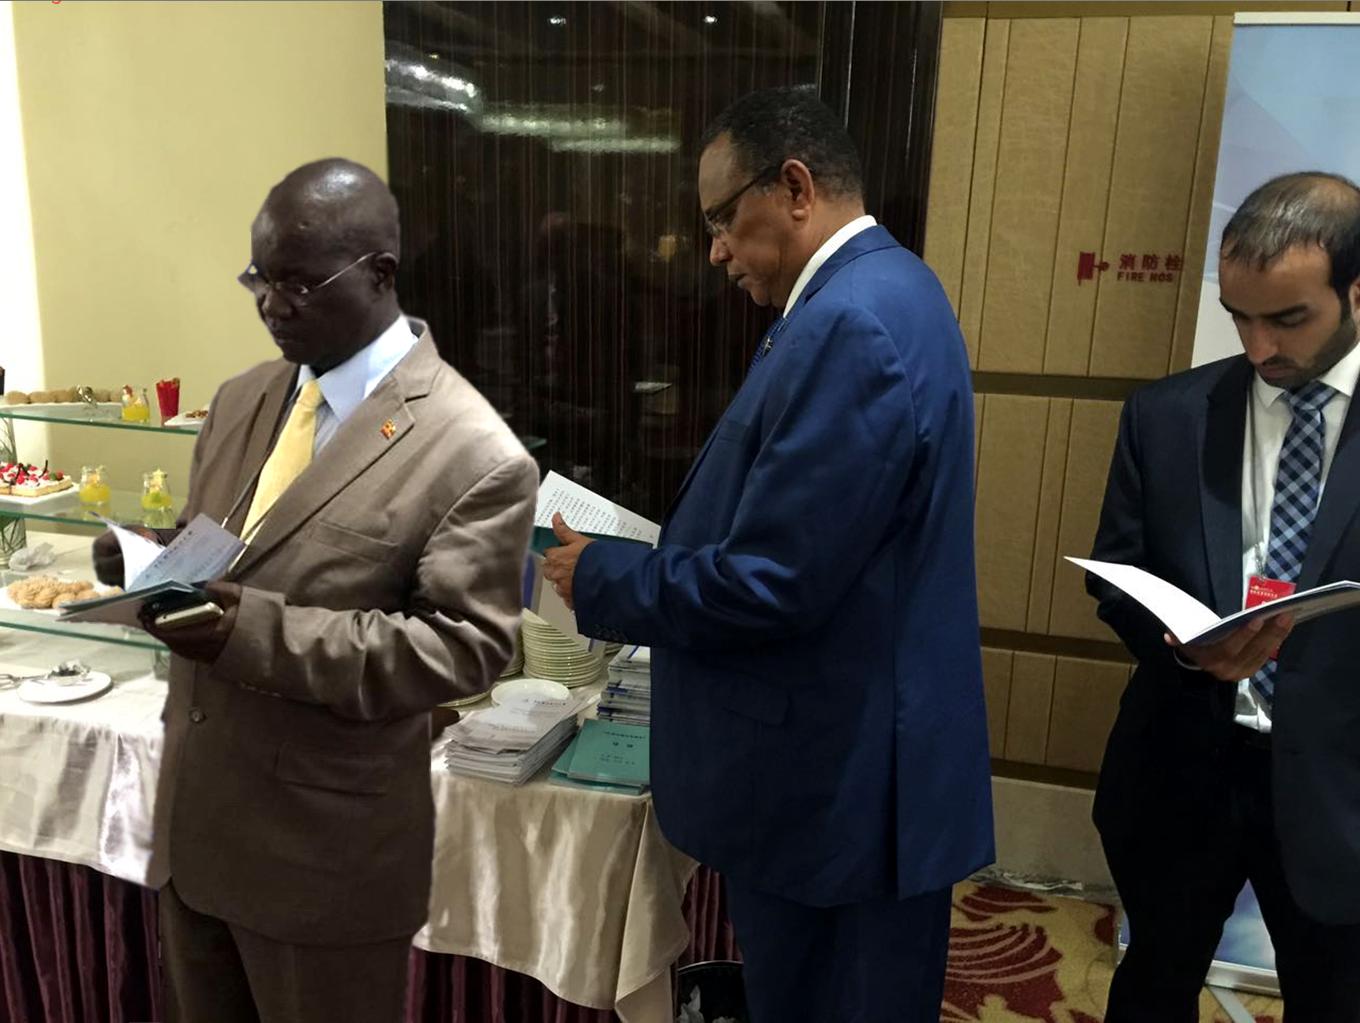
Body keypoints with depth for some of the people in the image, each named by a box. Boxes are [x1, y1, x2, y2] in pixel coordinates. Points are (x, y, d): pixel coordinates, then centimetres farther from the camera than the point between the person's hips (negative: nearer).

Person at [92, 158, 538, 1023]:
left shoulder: (474, 454, -18)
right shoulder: (240, 402, 7)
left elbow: (466, 645, -20)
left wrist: (258, 632, -28)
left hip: (326, 846, -6)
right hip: (194, 815, 7)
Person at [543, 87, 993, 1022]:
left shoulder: (851, 326, -25)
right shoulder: (881, 291, 9)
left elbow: (769, 584, -26)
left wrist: (602, 579, -12)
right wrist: (646, 552, 7)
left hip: (834, 777, -9)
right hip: (852, 756, 9)